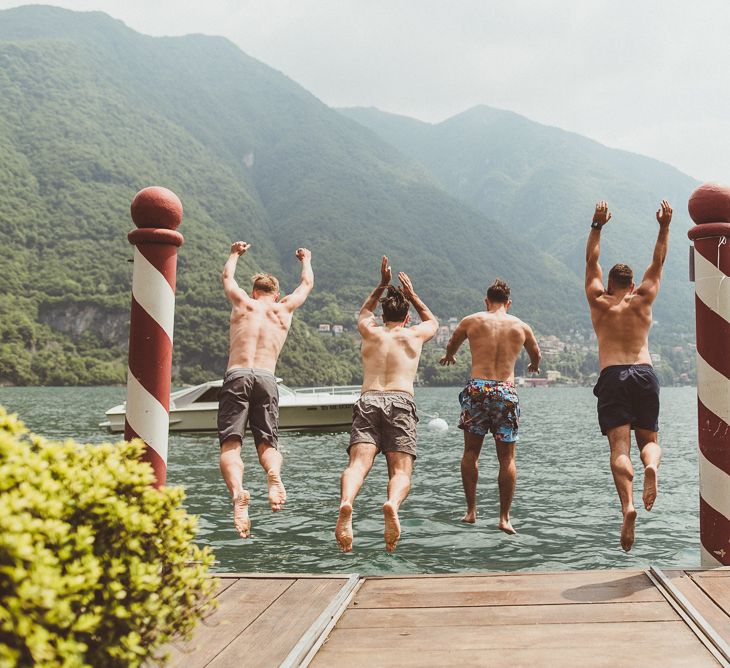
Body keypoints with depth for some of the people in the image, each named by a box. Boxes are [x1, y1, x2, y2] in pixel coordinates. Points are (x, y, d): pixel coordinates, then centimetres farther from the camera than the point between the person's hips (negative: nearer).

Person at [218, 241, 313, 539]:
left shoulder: (242, 303, 18)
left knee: (230, 445, -7)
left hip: (236, 377, -1)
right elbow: (307, 283, 38)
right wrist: (306, 260, 58)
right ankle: (274, 474, -29)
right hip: (267, 379, 1)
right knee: (267, 443, 6)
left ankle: (237, 492, -36)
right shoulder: (284, 309, 20)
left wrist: (235, 253, 57)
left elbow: (227, 276, 38)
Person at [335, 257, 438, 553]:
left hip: (368, 401, 1)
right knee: (401, 472, -8)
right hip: (400, 401, -1)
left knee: (358, 463, -16)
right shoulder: (414, 335, 21)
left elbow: (364, 312, 49)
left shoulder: (370, 332, 24)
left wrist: (382, 285, 51)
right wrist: (412, 294, 51)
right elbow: (433, 322, 46)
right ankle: (392, 504, -41)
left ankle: (346, 503, -46)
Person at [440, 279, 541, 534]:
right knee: (507, 458, 7)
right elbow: (536, 353, 32)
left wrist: (449, 357, 51)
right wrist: (534, 365, 55)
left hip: (477, 389, 0)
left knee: (470, 452, 13)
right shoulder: (521, 326, 12)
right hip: (505, 391, 1)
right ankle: (504, 517, 7)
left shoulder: (472, 321, 9)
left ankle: (471, 511, 13)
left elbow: (452, 344, 28)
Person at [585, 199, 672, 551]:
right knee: (649, 440, 12)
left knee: (619, 448, -8)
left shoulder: (599, 302, 12)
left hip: (612, 377, -1)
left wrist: (597, 225, 20)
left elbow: (591, 262, 20)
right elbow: (658, 263, 23)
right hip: (644, 373, 1)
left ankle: (628, 506, -30)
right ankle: (651, 465, -24)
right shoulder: (643, 300, 13)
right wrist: (664, 227, 24)